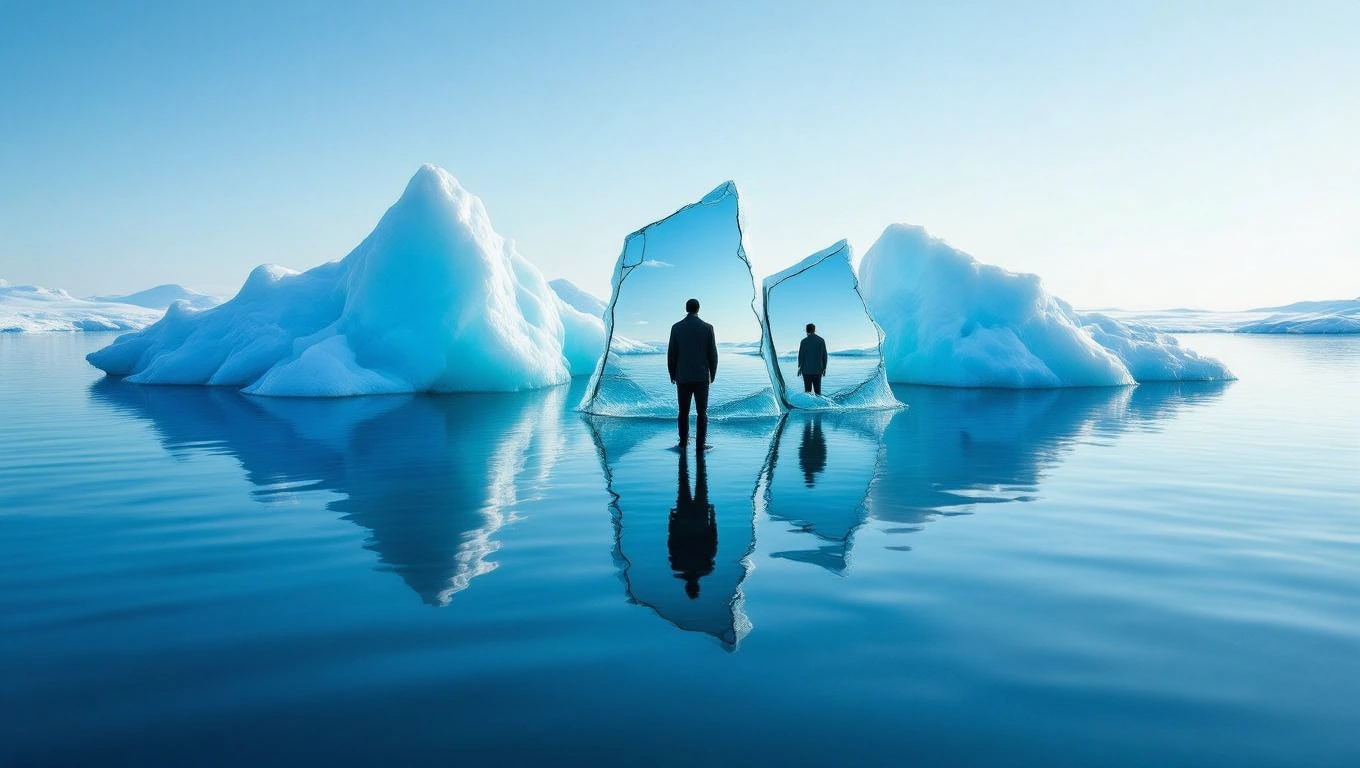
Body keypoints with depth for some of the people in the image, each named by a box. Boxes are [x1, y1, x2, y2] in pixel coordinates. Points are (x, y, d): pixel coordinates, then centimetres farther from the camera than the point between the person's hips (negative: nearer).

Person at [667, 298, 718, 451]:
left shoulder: (676, 327, -3)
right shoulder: (707, 328, -5)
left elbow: (671, 354, -1)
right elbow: (712, 354, -3)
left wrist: (672, 375, 12)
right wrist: (712, 375, 10)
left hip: (683, 377, 1)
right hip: (701, 377, -1)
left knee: (683, 412, 11)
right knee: (702, 412, 6)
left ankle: (683, 444, 15)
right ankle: (700, 445, 5)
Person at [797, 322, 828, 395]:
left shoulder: (804, 341, -9)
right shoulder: (821, 340, -1)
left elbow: (801, 356, -6)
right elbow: (824, 355, 3)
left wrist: (799, 367, 6)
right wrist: (824, 367, 11)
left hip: (806, 369, -2)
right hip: (818, 369, 2)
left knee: (807, 389, 3)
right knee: (817, 389, 8)